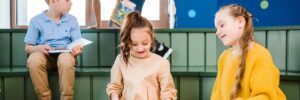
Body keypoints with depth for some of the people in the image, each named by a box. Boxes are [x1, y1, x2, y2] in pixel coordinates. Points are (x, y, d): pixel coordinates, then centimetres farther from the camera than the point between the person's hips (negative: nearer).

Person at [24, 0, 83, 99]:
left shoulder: (72, 20, 10)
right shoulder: (36, 20, 4)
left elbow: (78, 45, 6)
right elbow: (27, 47, 4)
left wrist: (77, 49, -19)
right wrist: (39, 48, -19)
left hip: (65, 54, 0)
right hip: (44, 55, 0)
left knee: (66, 60, -36)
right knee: (33, 60, -35)